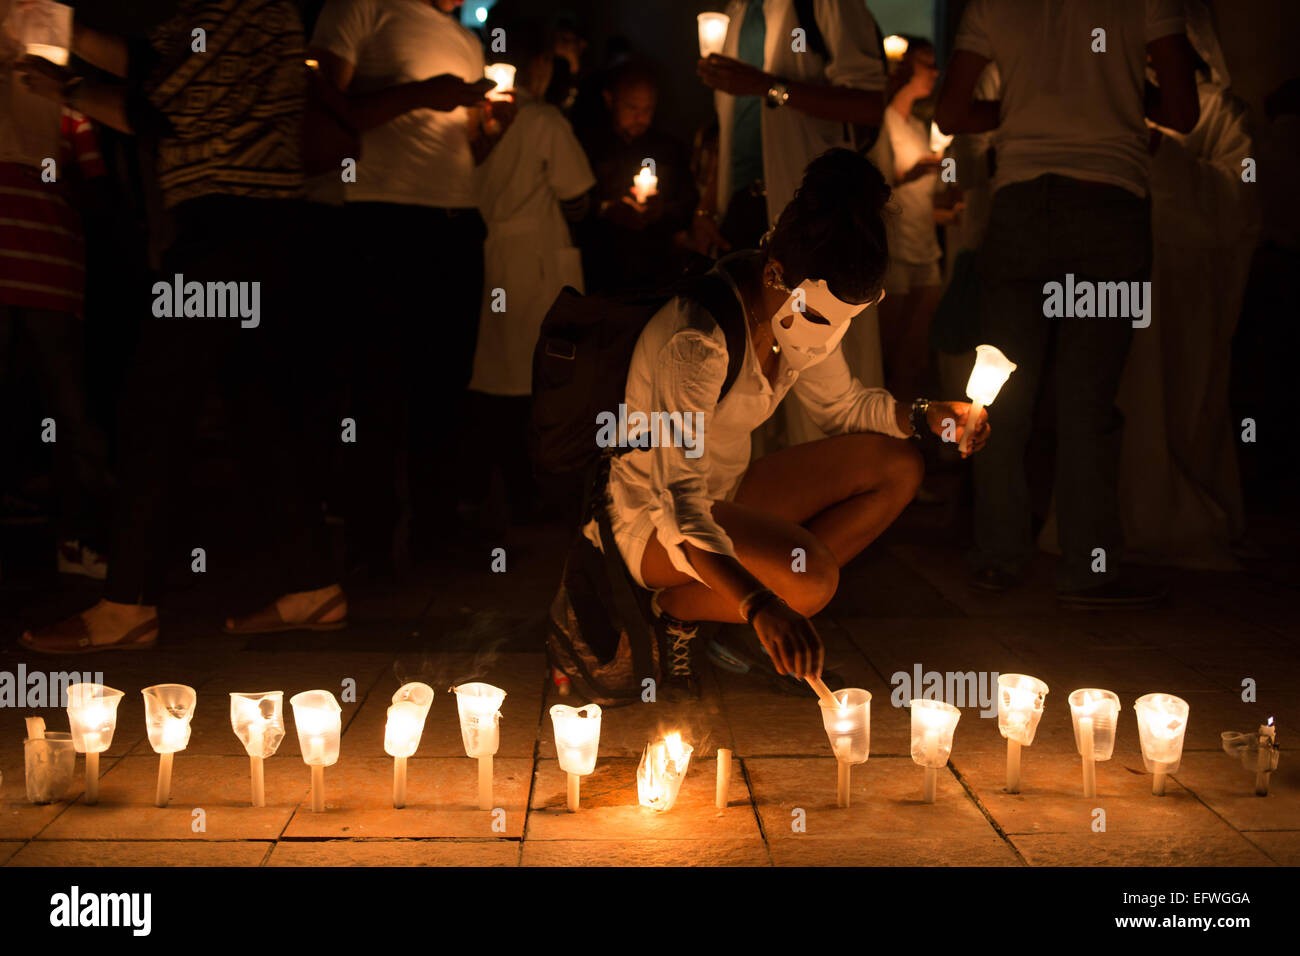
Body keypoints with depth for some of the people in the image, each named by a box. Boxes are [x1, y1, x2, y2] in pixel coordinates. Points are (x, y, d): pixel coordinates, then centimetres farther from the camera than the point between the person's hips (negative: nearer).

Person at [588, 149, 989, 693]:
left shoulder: (800, 305, -5)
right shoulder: (699, 341, -31)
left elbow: (841, 405, 13)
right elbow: (677, 504, -37)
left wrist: (924, 415, -6)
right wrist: (759, 606, -50)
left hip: (725, 493, 9)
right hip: (645, 519, -9)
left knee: (897, 466, -3)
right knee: (810, 575, -33)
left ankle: (780, 633, -4)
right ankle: (677, 610, -5)